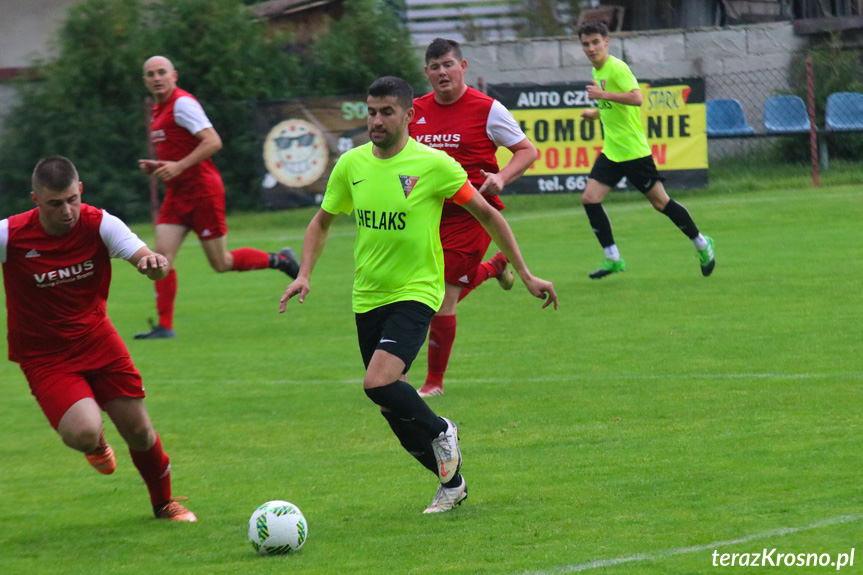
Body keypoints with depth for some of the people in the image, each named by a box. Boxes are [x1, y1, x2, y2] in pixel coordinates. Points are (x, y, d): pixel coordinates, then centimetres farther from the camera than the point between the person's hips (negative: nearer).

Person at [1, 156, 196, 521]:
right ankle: (94, 443, 17)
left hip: (97, 340, 3)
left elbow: (142, 256, -25)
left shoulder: (99, 225, -14)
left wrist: (153, 262, -50)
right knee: (83, 433, -24)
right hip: (44, 357, -3)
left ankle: (164, 503, 34)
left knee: (138, 431, 4)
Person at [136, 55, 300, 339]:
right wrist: (156, 166, 8)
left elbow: (213, 142, -22)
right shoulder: (158, 111, 14)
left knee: (221, 263, -2)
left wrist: (178, 166, -25)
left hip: (202, 191, -8)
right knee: (162, 254, -6)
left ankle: (280, 260, 19)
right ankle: (164, 326, -6)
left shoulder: (182, 103, -14)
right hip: (177, 195, 8)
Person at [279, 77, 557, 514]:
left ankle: (440, 431, 3)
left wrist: (525, 274, -1)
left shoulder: (433, 165, -11)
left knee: (379, 383, -25)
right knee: (391, 408, 8)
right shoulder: (351, 165, 1)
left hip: (415, 293, -5)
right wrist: (304, 275, 1)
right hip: (367, 298, 5)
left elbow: (487, 215, -1)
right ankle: (451, 481, 27)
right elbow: (322, 222, 16)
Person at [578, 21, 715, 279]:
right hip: (611, 152, 9)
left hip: (633, 150, -9)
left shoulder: (617, 68, -14)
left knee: (660, 202, 0)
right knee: (589, 199, -5)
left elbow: (636, 98, -29)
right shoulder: (597, 72, 14)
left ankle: (702, 245, 17)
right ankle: (612, 259, 1)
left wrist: (603, 95, -27)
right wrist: (597, 112, 20)